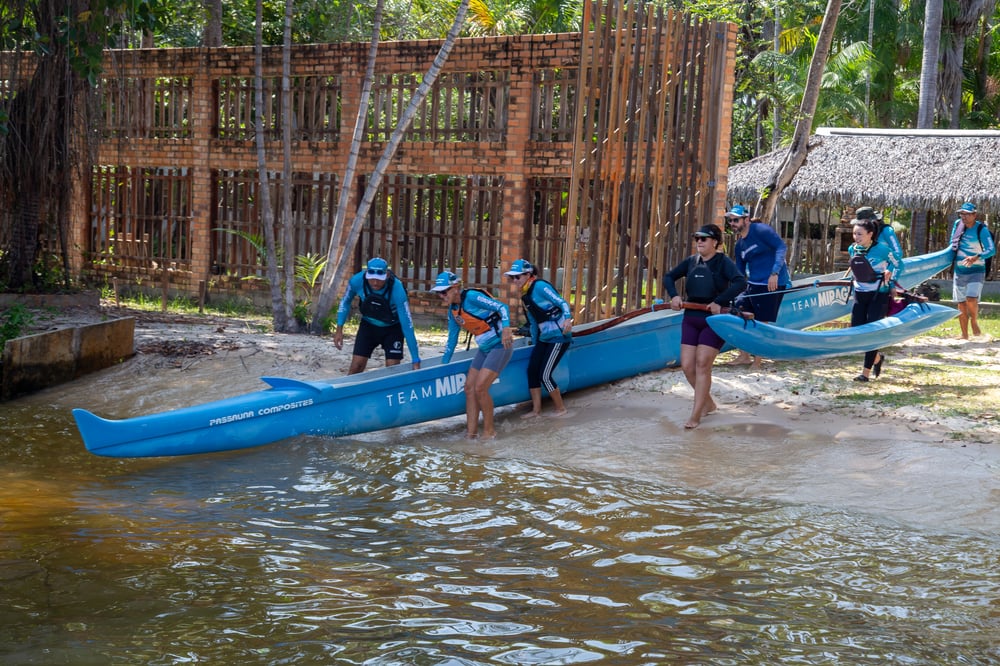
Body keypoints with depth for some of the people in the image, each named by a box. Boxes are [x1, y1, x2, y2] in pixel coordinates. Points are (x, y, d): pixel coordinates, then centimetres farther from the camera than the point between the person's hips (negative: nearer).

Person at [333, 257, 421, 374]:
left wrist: (416, 360, -31)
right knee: (356, 367, -5)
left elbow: (407, 324, -32)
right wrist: (339, 329, -8)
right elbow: (346, 302, -2)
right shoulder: (357, 281, -27)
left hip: (392, 328, -2)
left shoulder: (397, 289, -34)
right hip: (368, 325, 2)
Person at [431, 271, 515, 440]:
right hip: (485, 349, 9)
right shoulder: (452, 310, 8)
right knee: (469, 387, 2)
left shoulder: (471, 297, -17)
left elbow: (502, 307, -23)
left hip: (501, 345, -9)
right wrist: (443, 364, 21)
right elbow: (452, 339, 18)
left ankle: (489, 430, 2)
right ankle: (471, 432, 7)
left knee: (480, 388, -14)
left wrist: (506, 328, -40)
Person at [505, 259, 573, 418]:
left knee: (544, 375, -8)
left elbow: (562, 303, -20)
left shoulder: (540, 286, -15)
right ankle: (536, 410, 15)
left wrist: (567, 318, -38)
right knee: (532, 370, 5)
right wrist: (534, 343, 22)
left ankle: (561, 409, 8)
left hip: (558, 337, -9)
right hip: (543, 338, 9)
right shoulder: (525, 295, 11)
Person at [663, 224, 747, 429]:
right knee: (687, 366, 1)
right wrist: (674, 295, 0)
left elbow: (740, 282, -23)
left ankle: (696, 415, -4)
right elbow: (669, 277, 18)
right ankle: (708, 403, 23)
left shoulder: (723, 262, -8)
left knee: (702, 364, -10)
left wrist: (719, 302, -27)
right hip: (691, 319, 6)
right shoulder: (691, 261, 8)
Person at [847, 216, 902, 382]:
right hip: (860, 294, 6)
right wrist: (855, 279, 10)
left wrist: (890, 276, -6)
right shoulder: (853, 249, 0)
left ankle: (866, 372, -2)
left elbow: (898, 263, -1)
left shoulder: (882, 248, -15)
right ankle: (877, 357, 28)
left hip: (879, 295, -6)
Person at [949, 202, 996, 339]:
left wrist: (976, 257, -36)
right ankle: (965, 335, 15)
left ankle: (974, 321, 3)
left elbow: (992, 250, -22)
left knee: (971, 299, -24)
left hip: (976, 271, -5)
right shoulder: (957, 225, 3)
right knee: (961, 304, 6)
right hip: (959, 271, 5)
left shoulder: (982, 229, -12)